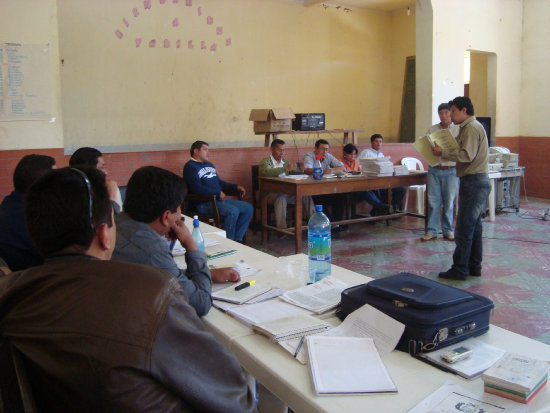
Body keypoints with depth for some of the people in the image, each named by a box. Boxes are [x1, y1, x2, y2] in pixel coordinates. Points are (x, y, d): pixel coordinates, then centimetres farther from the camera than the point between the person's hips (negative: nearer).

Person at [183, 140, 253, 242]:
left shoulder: (209, 165, 24)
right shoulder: (190, 167, -5)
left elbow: (219, 182, 30)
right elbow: (197, 188, -18)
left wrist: (236, 187, 15)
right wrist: (218, 193, -17)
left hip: (220, 199, 9)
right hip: (204, 203, -9)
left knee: (248, 208, 0)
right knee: (233, 211, -31)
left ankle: (237, 240, 0)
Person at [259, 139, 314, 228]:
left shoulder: (285, 162, 20)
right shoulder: (265, 161, -1)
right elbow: (267, 172, -24)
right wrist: (285, 169, -35)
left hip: (286, 192, 6)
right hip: (271, 193, -5)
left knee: (306, 196, -16)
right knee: (281, 198, -38)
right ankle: (282, 229, -34)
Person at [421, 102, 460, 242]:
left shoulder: (458, 130, 4)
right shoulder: (432, 130, 12)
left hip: (450, 170, -2)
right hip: (434, 169, 2)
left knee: (449, 202, 3)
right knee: (433, 201, 1)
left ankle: (447, 230, 15)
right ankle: (431, 231, 7)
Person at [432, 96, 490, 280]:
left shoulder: (472, 127, -12)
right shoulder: (468, 127, 20)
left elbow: (467, 155, -23)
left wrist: (443, 153, -17)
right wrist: (445, 153, 8)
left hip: (474, 181, -11)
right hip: (476, 181, 11)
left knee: (464, 227, -7)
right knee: (474, 225, 14)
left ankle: (460, 269, -2)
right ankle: (474, 267, 22)